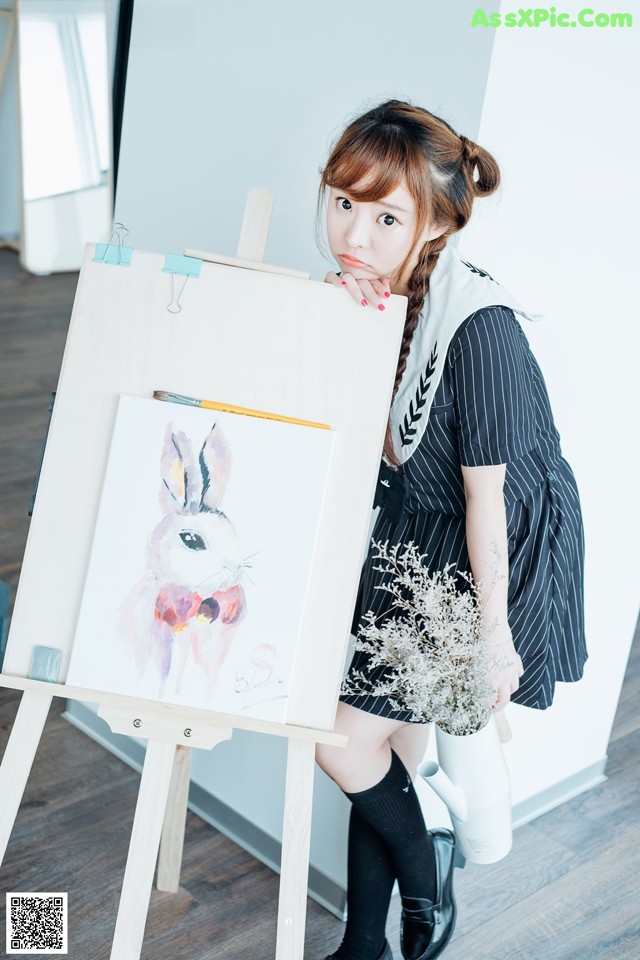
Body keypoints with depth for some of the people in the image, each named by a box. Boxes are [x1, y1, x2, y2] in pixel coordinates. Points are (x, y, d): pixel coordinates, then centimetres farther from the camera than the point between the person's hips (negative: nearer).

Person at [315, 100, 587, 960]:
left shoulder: (479, 328, -30)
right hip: (413, 533, 7)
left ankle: (427, 873, 30)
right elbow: (388, 447, 0)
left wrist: (492, 634, -14)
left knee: (347, 737, -4)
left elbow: (484, 493, -21)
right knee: (395, 739, 16)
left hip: (500, 551, -7)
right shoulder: (370, 293, -7)